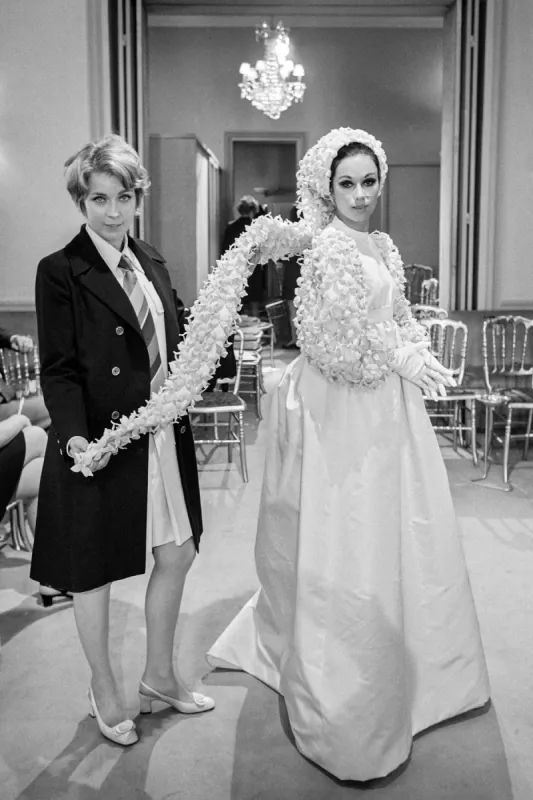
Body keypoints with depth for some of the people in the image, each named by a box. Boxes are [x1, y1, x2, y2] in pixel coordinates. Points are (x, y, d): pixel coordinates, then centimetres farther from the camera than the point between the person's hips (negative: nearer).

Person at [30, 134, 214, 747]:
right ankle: (104, 693, 31)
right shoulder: (61, 272, -11)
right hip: (99, 441, -6)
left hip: (162, 436, 7)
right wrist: (73, 436, -26)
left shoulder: (151, 261, 9)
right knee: (95, 571, 9)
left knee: (177, 554, 14)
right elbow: (57, 369, -14)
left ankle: (159, 677, 35)